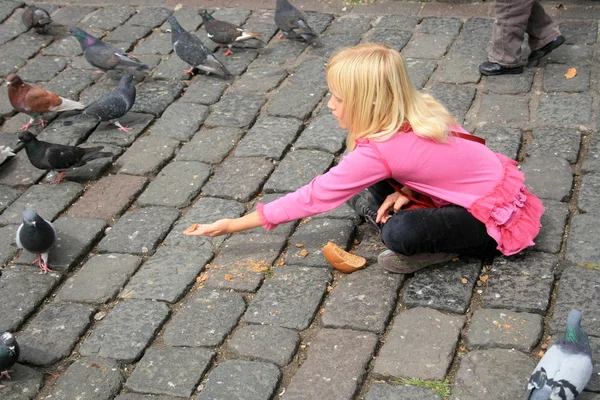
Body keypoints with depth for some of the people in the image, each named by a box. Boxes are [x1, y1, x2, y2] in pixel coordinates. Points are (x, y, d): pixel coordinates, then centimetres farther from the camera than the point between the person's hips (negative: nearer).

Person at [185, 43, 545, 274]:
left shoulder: (378, 152, -26)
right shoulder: (417, 110, -6)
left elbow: (312, 198, -20)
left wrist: (232, 225, -13)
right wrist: (406, 191, -11)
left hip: (494, 218, -8)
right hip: (492, 183, 8)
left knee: (400, 234, -32)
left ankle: (439, 249, -5)